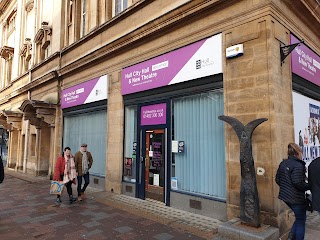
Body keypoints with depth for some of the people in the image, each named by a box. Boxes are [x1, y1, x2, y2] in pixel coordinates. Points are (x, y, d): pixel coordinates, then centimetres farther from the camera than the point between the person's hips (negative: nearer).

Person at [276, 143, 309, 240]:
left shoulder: (283, 163, 5)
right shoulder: (298, 165, -20)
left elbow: (277, 179, 9)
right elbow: (298, 183, -24)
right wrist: (309, 186, -8)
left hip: (284, 197, 8)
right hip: (296, 199, -7)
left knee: (298, 218, 24)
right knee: (300, 222, 11)